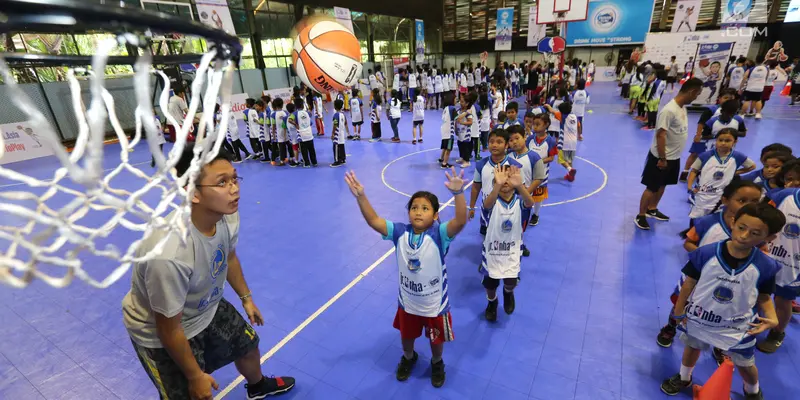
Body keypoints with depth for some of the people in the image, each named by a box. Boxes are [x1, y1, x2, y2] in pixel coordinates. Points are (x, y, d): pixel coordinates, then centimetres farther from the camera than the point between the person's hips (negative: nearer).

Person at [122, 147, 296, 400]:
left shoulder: (227, 215, -21)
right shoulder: (169, 253, -42)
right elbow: (169, 329, -27)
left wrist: (246, 298, 13)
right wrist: (195, 376, -12)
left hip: (207, 308, 7)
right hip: (159, 334, -6)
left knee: (248, 346, 24)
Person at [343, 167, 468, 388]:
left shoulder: (439, 234, -27)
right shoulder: (400, 232, -18)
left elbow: (461, 221, -43)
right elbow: (373, 221, -24)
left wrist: (458, 193, -58)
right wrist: (361, 196, -38)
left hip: (435, 304, -2)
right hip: (407, 302, 3)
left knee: (436, 339, 25)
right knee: (406, 335, 30)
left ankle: (437, 363, 59)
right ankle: (408, 358, 64)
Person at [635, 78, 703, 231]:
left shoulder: (682, 107, 5)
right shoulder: (669, 110, -23)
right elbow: (660, 135, -24)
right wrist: (662, 159, -21)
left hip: (674, 157, 9)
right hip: (661, 157, -9)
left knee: (662, 185, 19)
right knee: (652, 188, 0)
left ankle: (652, 209, 36)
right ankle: (640, 216, 12)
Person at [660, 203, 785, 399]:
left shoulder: (766, 266, -20)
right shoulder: (705, 253, -25)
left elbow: (764, 297, -4)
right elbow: (689, 283, -13)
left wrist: (772, 318, -23)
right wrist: (679, 312, -7)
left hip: (737, 327, 1)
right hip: (698, 319, 0)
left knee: (745, 364, 23)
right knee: (692, 347, 26)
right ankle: (683, 378, 54)